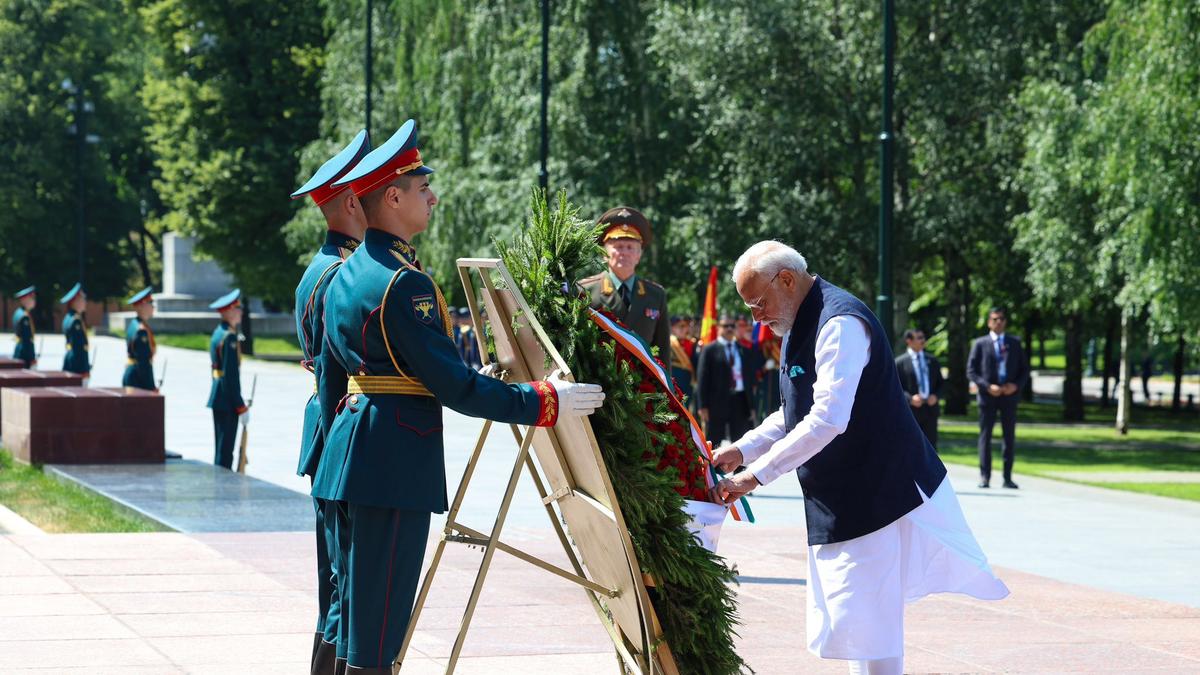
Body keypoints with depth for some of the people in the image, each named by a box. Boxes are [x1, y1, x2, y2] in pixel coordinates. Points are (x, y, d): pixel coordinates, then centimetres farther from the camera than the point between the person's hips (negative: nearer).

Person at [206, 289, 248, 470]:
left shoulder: (218, 332, 12)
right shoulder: (229, 337, -16)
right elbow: (231, 375, -20)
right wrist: (241, 407, -18)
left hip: (216, 396, 10)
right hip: (227, 400, -10)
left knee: (221, 448, 15)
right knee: (225, 450, -6)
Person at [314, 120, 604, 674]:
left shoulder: (345, 275, 13)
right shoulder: (404, 283, -17)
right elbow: (453, 385, -19)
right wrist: (544, 401, -13)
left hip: (349, 456, 10)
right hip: (396, 461, -10)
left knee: (352, 602, 16)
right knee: (379, 618, -5)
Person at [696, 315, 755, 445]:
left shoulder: (744, 351, 13)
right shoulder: (709, 350, 0)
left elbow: (749, 377, 15)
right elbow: (702, 379, -4)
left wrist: (751, 405, 9)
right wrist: (703, 406, -11)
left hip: (740, 401, 4)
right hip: (717, 401, -4)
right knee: (714, 442, 3)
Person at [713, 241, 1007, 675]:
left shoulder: (841, 325, -20)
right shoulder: (801, 325, 13)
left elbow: (827, 420, -28)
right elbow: (796, 414, 22)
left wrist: (755, 475, -25)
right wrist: (742, 451, 7)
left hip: (875, 498, -10)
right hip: (837, 501, 10)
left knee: (866, 626, -9)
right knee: (849, 622, 14)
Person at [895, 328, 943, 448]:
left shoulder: (932, 360, 13)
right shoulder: (900, 362, -1)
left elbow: (940, 383, 16)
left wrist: (935, 396, -4)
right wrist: (910, 399, -19)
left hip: (930, 408, 4)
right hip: (911, 410, -4)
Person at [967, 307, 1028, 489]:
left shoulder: (1015, 343, 10)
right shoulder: (980, 343, 4)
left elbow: (1024, 370, 11)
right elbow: (971, 370, -1)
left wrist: (1016, 385, -8)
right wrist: (987, 386, -13)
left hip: (1009, 394, 2)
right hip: (987, 395, -2)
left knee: (1010, 437, 2)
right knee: (985, 436, 0)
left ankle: (1007, 477, 6)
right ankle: (984, 476, 2)